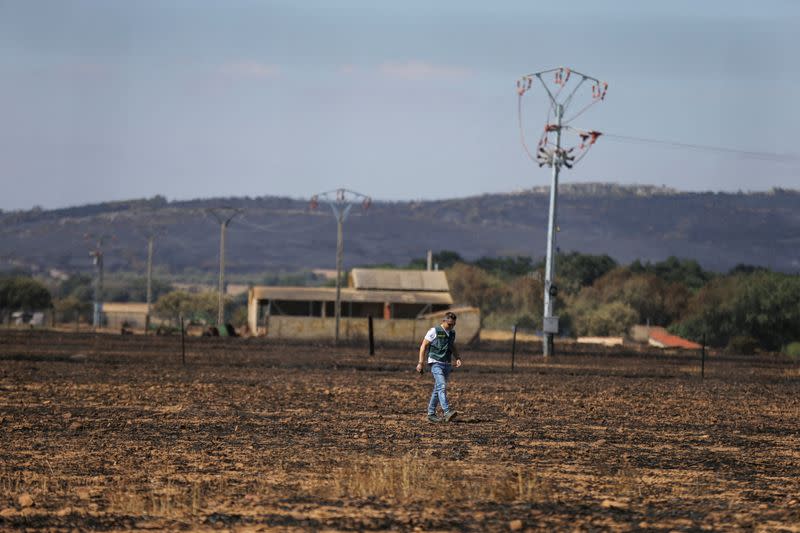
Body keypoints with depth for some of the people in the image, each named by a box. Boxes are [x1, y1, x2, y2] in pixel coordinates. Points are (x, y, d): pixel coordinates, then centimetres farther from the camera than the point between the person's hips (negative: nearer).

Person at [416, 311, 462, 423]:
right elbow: (423, 346, -4)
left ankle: (431, 414, 17)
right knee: (442, 387, -20)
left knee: (438, 389, 10)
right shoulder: (434, 331, -7)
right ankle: (447, 412, -32)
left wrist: (458, 358, 7)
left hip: (447, 364, 7)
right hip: (436, 363, -7)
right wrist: (420, 363, -9)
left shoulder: (452, 333, 11)